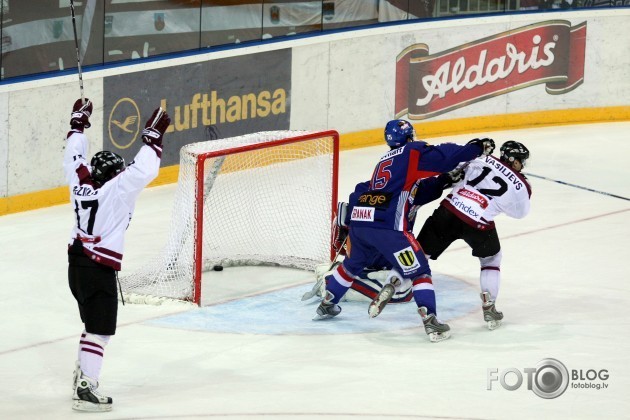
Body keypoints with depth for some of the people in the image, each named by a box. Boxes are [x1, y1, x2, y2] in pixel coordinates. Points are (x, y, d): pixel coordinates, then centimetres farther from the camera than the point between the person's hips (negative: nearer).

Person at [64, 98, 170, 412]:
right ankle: (85, 390, -12)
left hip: (77, 262, 9)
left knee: (93, 323, 23)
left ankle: (82, 376, 31)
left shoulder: (80, 181, 1)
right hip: (99, 268, -9)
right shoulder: (116, 190, -18)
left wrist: (78, 123, 27)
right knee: (100, 329, -7)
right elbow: (143, 170, -27)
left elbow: (74, 156, 18)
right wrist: (154, 136, -19)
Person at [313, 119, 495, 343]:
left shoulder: (385, 159, 27)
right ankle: (430, 321, -10)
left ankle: (326, 305, 43)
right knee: (418, 271, 0)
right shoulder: (412, 152, 4)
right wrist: (478, 147, -2)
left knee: (353, 264, 31)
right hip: (387, 226, -7)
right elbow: (444, 156, -10)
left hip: (359, 220, 7)